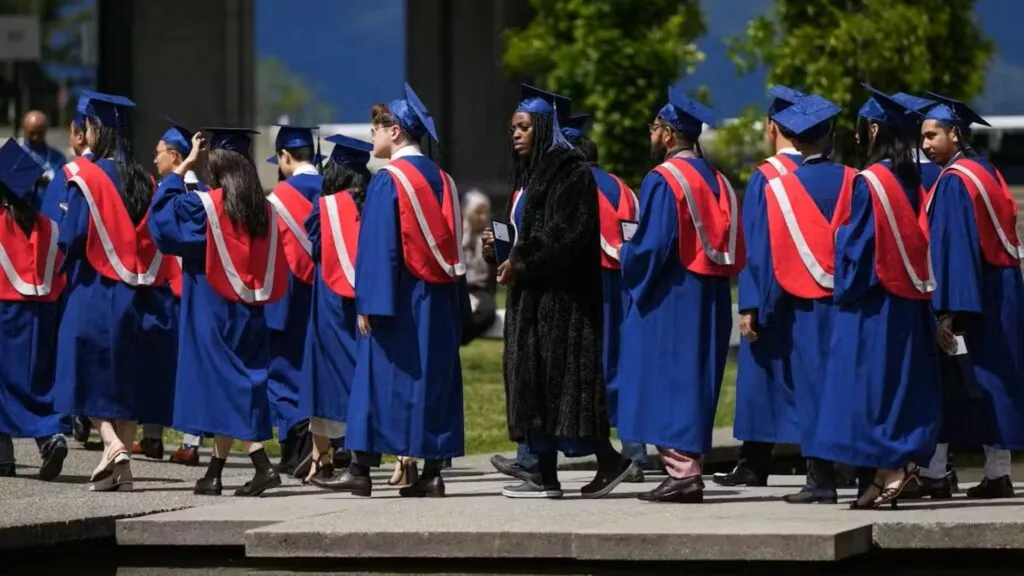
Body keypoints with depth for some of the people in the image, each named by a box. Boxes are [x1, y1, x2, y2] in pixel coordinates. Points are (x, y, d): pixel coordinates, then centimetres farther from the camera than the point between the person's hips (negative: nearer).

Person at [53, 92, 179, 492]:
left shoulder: (85, 176, -10)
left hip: (97, 291, -5)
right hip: (142, 292, 5)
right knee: (129, 381, 10)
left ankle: (112, 445, -22)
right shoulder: (146, 181, 7)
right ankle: (121, 466, 9)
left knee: (91, 375, 1)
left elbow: (71, 237, -13)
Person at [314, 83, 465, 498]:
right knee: (435, 379, 7)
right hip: (440, 301, 6)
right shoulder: (441, 180, 10)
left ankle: (361, 470, -2)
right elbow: (453, 244, 12)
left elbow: (377, 246, -15)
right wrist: (457, 305, 16)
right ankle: (432, 473, 4)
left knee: (380, 379, -2)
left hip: (399, 296, -6)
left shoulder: (388, 181, -10)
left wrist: (367, 304, -15)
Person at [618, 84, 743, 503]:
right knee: (695, 382, 12)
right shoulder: (717, 181, 11)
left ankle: (682, 473, -10)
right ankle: (689, 466, 13)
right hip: (711, 299, 8)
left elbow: (651, 247, -18)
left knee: (667, 384, -5)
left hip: (671, 297, -8)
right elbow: (735, 248, 12)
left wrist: (626, 253, 0)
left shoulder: (663, 180, -13)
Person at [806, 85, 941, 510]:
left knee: (870, 386, -3)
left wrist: (845, 291, -3)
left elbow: (858, 243, -15)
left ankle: (885, 474, -9)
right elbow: (923, 240, 11)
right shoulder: (914, 180, 7)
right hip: (911, 301, 7)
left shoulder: (868, 182, -13)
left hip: (873, 302, -7)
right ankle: (903, 464, 9)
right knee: (903, 382, 10)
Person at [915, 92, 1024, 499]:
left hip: (969, 294, -9)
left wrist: (947, 313, -23)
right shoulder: (987, 173, 14)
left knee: (945, 385, -4)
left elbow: (953, 248, -20)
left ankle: (934, 473, -4)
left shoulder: (953, 182, -14)